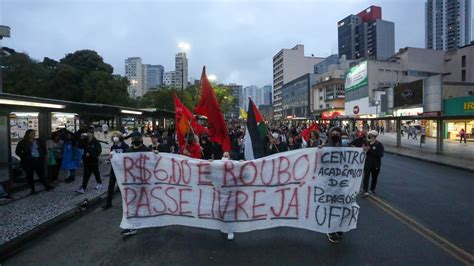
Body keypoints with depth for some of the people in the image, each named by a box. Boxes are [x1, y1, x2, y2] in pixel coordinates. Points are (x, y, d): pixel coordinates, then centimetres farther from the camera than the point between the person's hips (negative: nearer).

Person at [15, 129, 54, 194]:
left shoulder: (39, 141, 8)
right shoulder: (22, 142, -2)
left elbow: (44, 147, 22)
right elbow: (17, 151, -1)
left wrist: (43, 156, 12)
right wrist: (24, 157, -8)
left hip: (39, 160, 2)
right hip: (28, 161, -2)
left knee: (41, 174, 6)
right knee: (30, 175, 5)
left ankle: (47, 186, 9)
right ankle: (32, 189, 14)